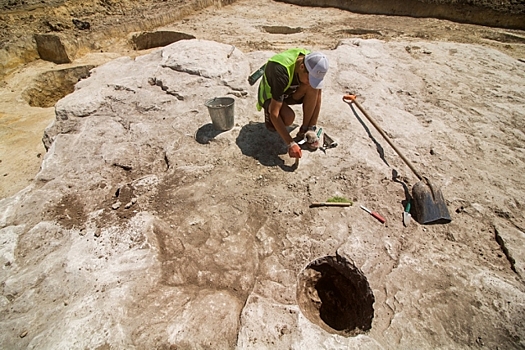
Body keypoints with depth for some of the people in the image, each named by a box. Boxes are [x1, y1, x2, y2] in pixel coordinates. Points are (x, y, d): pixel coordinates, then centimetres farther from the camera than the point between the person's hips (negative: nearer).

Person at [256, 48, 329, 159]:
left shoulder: (313, 64, -20)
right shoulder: (281, 72, -38)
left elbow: (317, 97, -11)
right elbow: (274, 113, -39)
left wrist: (312, 128, -17)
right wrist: (291, 144, -41)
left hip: (291, 92, 5)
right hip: (270, 96, -5)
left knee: (313, 87, -26)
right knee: (288, 117, -36)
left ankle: (305, 129, -12)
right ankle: (268, 112, -1)